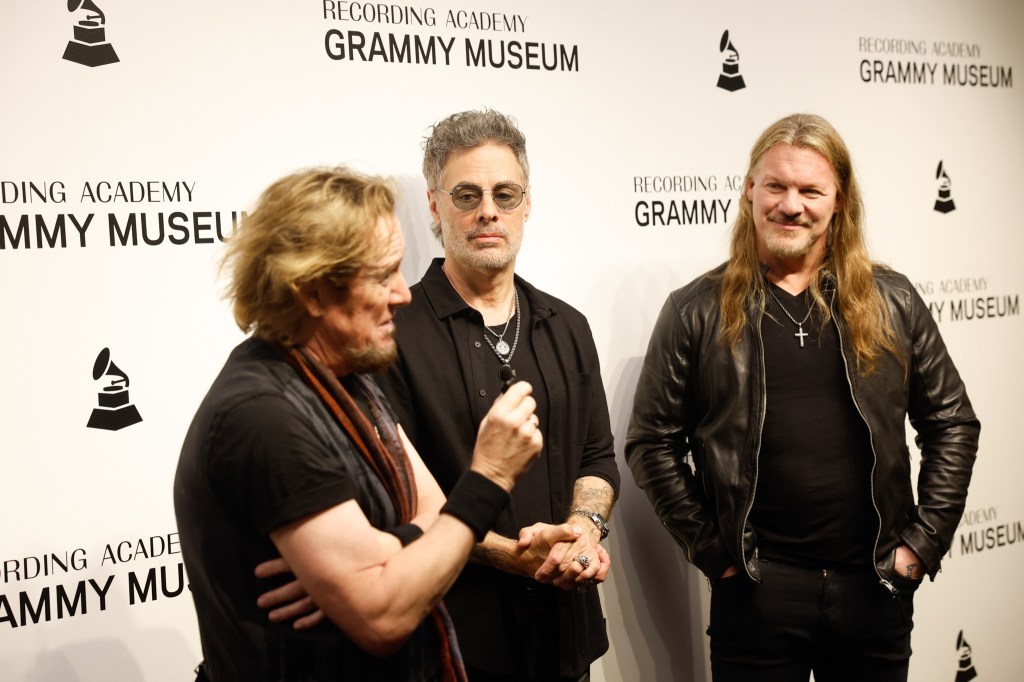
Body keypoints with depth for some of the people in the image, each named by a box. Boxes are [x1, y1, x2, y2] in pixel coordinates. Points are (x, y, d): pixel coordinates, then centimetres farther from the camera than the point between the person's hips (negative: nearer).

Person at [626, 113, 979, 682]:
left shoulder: (892, 302, 3)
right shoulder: (697, 311, -3)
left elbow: (952, 423, 8)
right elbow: (652, 443, -2)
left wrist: (925, 540, 2)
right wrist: (711, 549, -5)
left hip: (876, 583, 2)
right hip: (756, 587, -2)